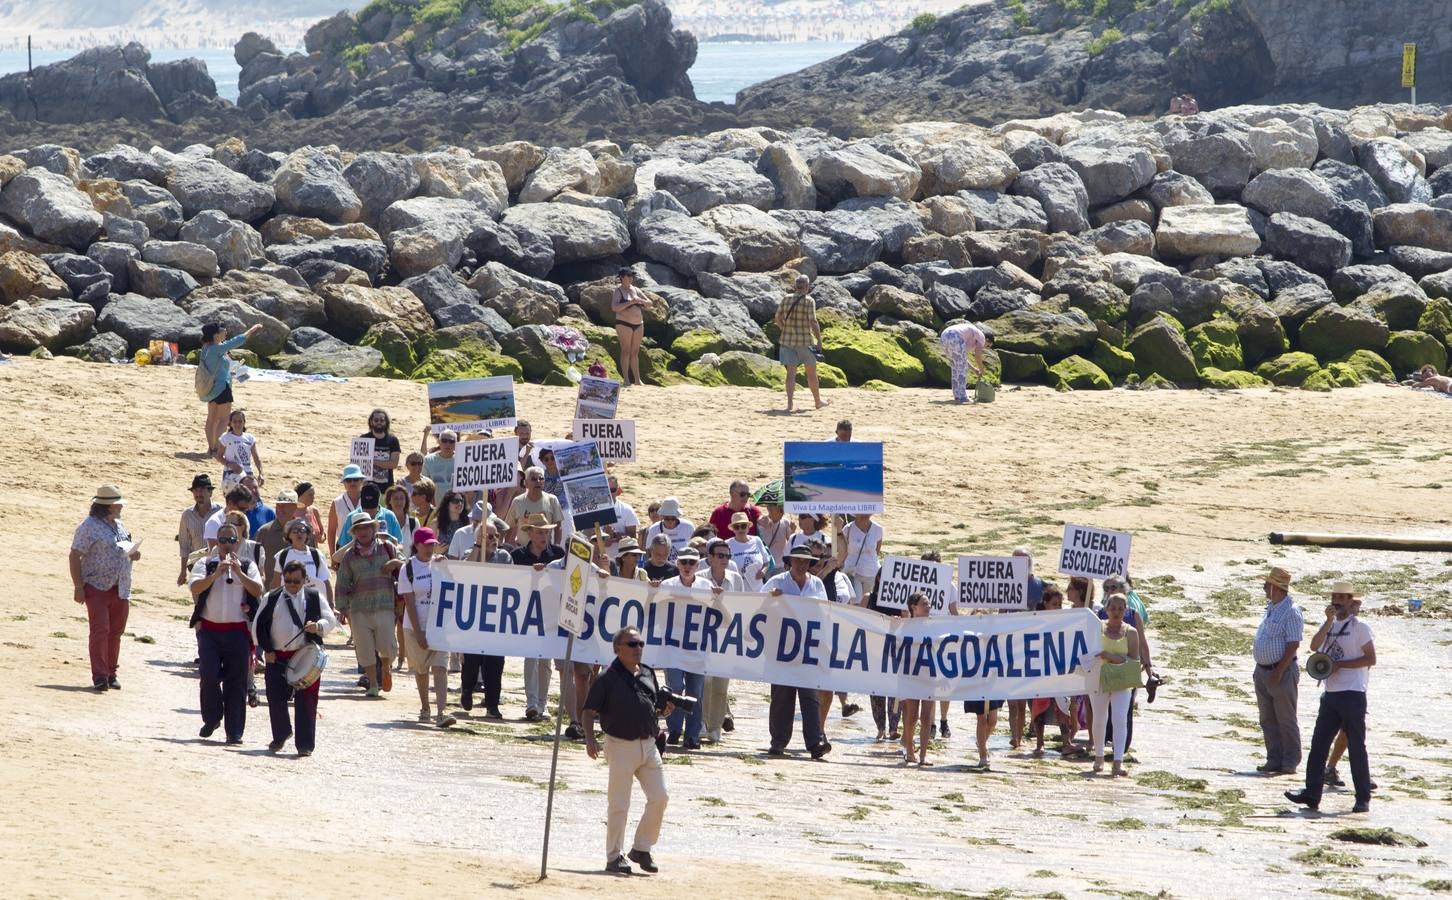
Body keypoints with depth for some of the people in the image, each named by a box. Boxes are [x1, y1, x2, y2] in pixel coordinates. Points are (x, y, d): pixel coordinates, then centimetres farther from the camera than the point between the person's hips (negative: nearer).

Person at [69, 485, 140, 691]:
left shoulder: (120, 526, 16)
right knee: (100, 630, -13)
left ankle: (110, 674, 16)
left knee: (115, 632, 7)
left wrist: (133, 555, 4)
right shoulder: (89, 526, -7)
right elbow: (75, 557, -10)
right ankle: (99, 677, -14)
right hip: (97, 587, -7)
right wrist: (78, 587, -16)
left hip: (120, 589, 7)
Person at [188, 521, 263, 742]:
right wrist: (215, 575, -21)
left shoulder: (247, 566, 9)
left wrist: (239, 572, -16)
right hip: (209, 630, 0)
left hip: (238, 631, 0)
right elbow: (195, 587, -8)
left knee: (237, 681, -1)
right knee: (209, 676, -8)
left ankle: (234, 731, 3)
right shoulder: (205, 564, 9)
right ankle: (211, 719, 15)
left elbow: (258, 591, -6)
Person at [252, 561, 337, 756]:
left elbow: (330, 620, 5)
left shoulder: (314, 597, 6)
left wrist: (318, 626, -17)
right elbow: (258, 625, 8)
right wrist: (267, 650, 0)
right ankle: (280, 736, 26)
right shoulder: (271, 599, 6)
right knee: (276, 698, 3)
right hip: (277, 657, 1)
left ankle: (305, 745, -4)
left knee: (306, 701, -7)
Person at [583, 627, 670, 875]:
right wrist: (590, 738, -23)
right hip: (621, 745, -6)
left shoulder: (648, 674, 12)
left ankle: (641, 849, 18)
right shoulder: (608, 678, -7)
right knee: (619, 805, -3)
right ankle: (614, 857, 7)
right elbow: (590, 710, -9)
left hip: (649, 744, 6)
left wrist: (667, 708, -2)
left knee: (659, 798, 3)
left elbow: (658, 706, 21)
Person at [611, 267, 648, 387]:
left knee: (635, 352, 8)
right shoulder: (618, 292, -5)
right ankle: (626, 380, -8)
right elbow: (614, 308, -19)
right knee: (626, 351, -7)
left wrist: (641, 300, -11)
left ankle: (637, 380, 9)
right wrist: (630, 302, -24)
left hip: (638, 325, 6)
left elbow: (649, 303, 12)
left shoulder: (636, 290, 12)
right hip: (624, 324, -6)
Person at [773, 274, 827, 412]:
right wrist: (819, 339, -10)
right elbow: (813, 321, -17)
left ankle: (789, 403, -7)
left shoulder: (786, 299, 4)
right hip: (805, 341, -3)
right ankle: (818, 401, 25)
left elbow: (778, 319, 7)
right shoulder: (809, 301, -11)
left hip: (787, 340, 3)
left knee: (791, 372, 3)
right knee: (811, 372, 12)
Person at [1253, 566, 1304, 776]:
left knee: (1286, 720, -2)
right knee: (1268, 720, 11)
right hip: (1263, 670, 9)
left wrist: (1279, 671, -21)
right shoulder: (1271, 609, 13)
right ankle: (1274, 760, 16)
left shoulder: (1291, 612, -15)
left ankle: (1290, 762, 3)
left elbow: (1293, 645, -19)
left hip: (1282, 672, -9)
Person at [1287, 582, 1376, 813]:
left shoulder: (1359, 626, -4)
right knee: (1319, 744, 2)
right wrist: (1329, 620, -12)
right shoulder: (1329, 624, 14)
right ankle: (1312, 794, 2)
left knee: (1356, 747, -2)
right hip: (1330, 694, 6)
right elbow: (1314, 646, -3)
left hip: (1352, 695, -6)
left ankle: (1363, 799, 2)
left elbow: (1370, 659, -8)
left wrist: (1340, 664, -13)